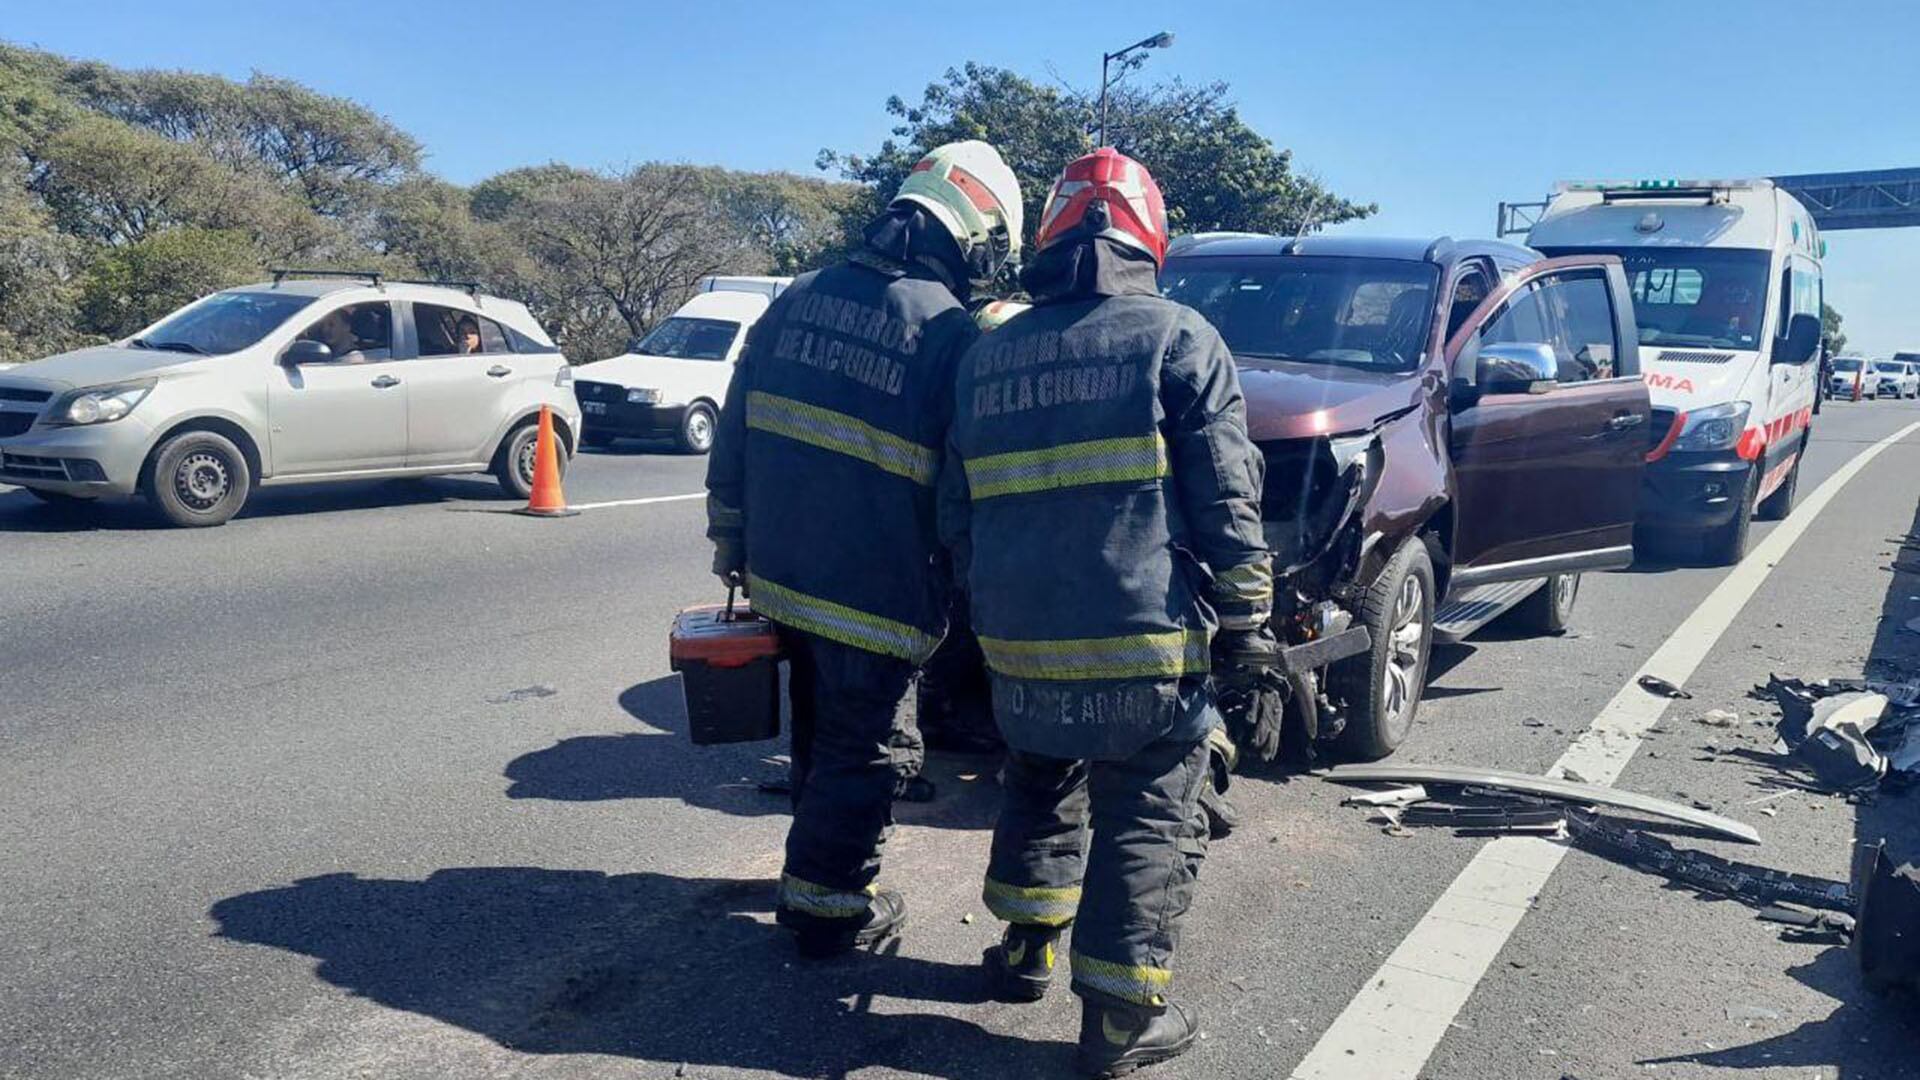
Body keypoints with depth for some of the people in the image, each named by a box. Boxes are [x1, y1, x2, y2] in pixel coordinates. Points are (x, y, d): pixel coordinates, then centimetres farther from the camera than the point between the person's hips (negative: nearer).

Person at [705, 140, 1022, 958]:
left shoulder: (798, 299, 3)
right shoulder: (952, 335, -15)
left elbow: (733, 436, 9)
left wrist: (729, 540, 18)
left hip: (778, 575, 6)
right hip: (874, 597, -6)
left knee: (817, 730, 25)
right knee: (857, 751, 11)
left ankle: (818, 860, 43)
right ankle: (829, 905, 24)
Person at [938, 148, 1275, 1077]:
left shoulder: (987, 356, 11)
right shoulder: (1176, 338, -4)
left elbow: (956, 514, 15)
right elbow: (1225, 500, -8)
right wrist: (1245, 615, 1)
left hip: (1019, 640, 5)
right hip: (1145, 642, -5)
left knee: (1038, 790, 26)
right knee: (1149, 825, 6)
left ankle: (1025, 948, 36)